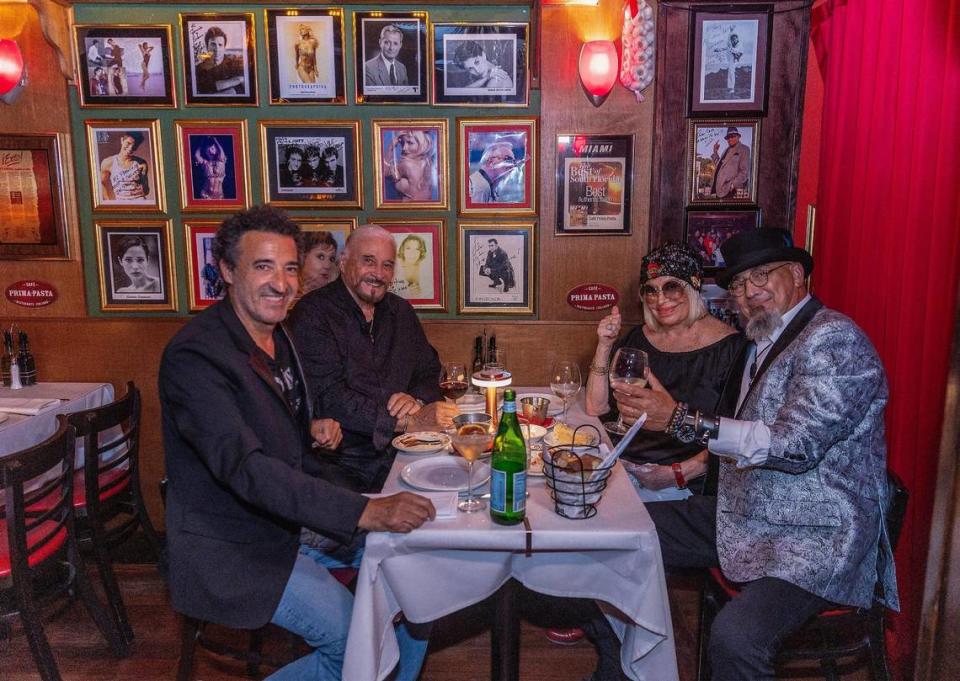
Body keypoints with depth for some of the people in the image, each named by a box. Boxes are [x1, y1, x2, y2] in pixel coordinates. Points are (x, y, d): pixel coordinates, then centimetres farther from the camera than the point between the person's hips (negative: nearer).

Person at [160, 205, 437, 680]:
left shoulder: (276, 334, 6)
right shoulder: (193, 355, -23)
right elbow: (244, 467, -33)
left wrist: (314, 430, -4)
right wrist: (363, 512, -39)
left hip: (292, 519, 9)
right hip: (233, 550, -8)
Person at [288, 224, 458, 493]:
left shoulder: (400, 312, 15)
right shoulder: (312, 314, -7)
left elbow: (429, 371, 17)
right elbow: (329, 398, -16)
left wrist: (417, 400, -8)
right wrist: (410, 422, -19)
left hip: (396, 452, 6)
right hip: (339, 463, -6)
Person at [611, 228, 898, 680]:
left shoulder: (834, 339, -14)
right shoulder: (757, 343, 12)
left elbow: (795, 445, -25)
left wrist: (681, 419, -26)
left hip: (812, 539, -8)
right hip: (739, 516, 9)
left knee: (735, 635, -32)